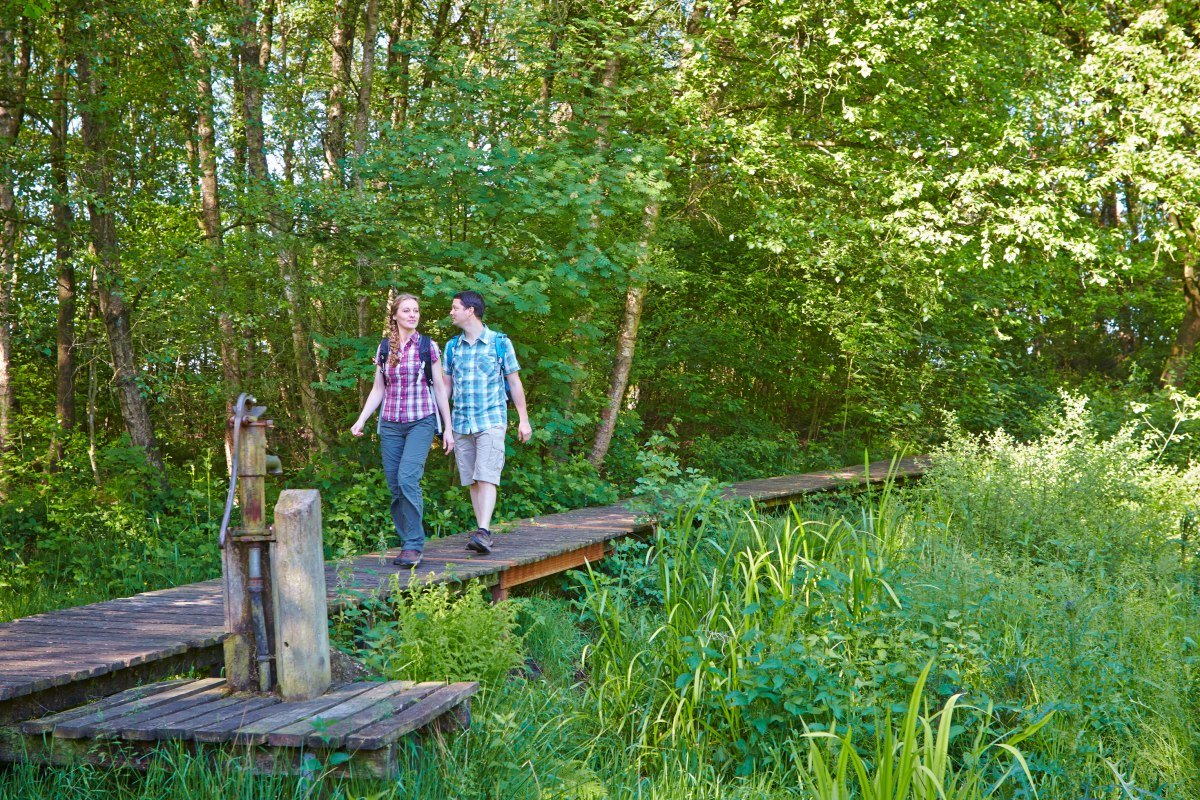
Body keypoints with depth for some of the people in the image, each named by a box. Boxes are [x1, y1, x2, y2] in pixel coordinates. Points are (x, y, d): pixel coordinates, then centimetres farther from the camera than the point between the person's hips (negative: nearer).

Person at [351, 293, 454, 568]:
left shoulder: (428, 346, 3)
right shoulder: (384, 348, 10)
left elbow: (440, 389, 6)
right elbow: (378, 390, 15)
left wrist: (448, 427, 3)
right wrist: (361, 420, 4)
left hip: (421, 421, -4)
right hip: (390, 424, 4)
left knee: (408, 478, -20)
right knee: (395, 485, 1)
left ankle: (413, 546, -16)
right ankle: (407, 543, 12)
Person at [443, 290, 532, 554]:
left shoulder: (500, 342, -1)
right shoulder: (452, 346, 10)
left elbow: (515, 383, 3)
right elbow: (446, 385, 15)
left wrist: (523, 419, 0)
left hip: (491, 420, -4)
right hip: (461, 423, 5)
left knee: (486, 477, -15)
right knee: (472, 480, 6)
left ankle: (483, 533, -21)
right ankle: (482, 530, 13)